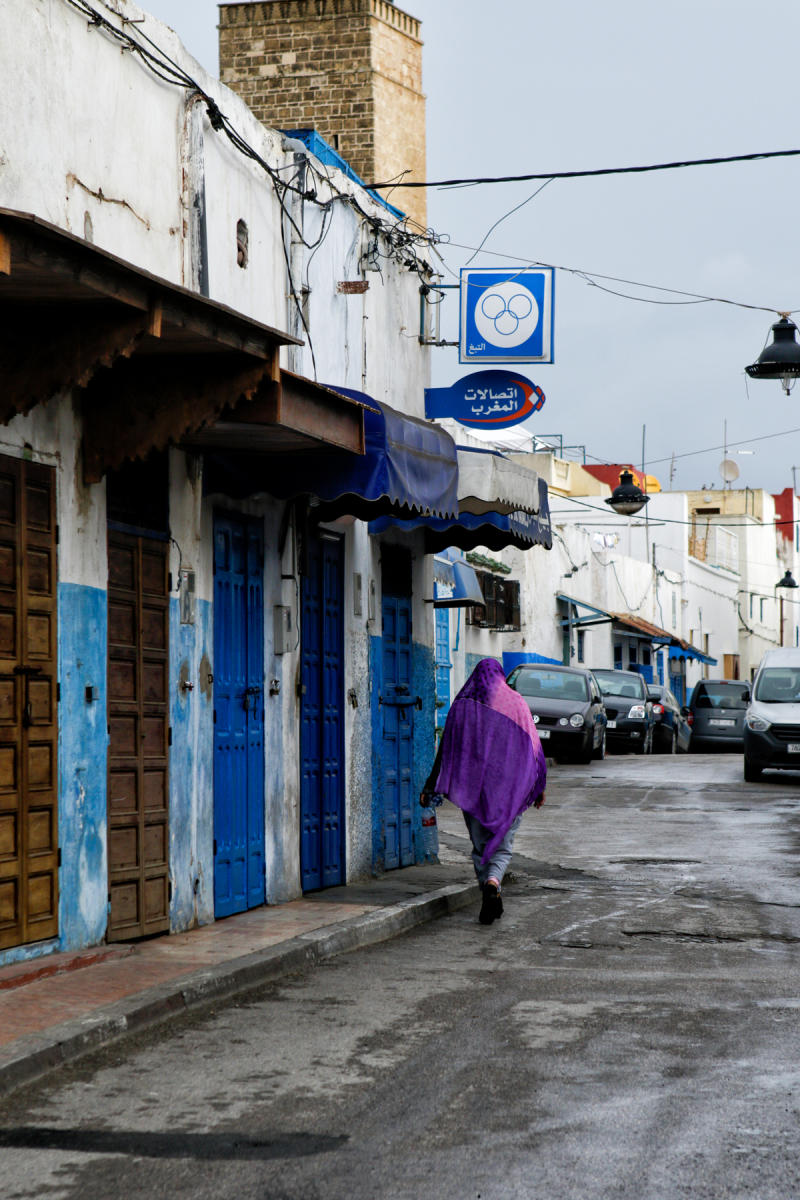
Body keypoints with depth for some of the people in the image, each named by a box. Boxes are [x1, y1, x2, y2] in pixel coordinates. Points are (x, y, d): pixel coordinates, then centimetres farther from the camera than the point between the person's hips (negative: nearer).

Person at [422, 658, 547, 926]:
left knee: (480, 845, 12)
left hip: (472, 787, 1)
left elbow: (447, 748, 1)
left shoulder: (462, 705, 2)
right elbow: (532, 745, 2)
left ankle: (490, 899, 8)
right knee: (502, 845, 4)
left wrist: (431, 787, 4)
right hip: (509, 788, -1)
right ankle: (492, 882, -25)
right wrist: (539, 786, 11)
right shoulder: (515, 703, 1)